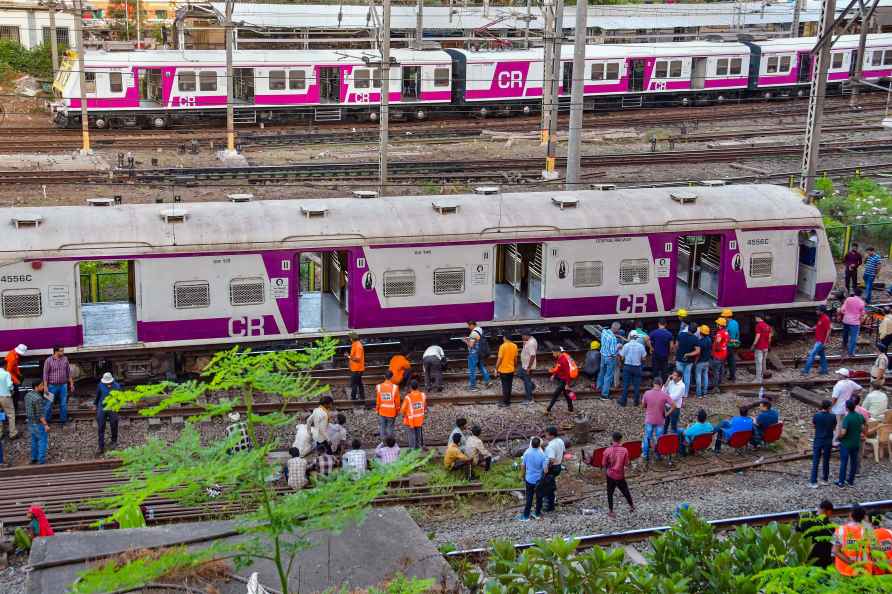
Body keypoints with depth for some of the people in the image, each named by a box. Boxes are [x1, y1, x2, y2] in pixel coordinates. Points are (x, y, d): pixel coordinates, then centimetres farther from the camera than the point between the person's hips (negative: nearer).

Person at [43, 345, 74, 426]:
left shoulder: (65, 359, 1)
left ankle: (63, 421, 18)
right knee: (49, 404, 4)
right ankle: (46, 421, 17)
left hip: (63, 385, 3)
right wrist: (45, 386, -11)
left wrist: (71, 383, 8)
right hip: (52, 386, -3)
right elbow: (45, 374, -8)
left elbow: (68, 372, 9)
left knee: (63, 404, 7)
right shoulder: (49, 360, -10)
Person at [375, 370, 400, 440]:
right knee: (390, 428, 8)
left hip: (382, 411, 2)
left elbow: (377, 400, -2)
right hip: (392, 411, -1)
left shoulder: (379, 387, -8)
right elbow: (397, 401, -7)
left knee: (382, 427, 11)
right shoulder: (395, 387, -14)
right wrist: (397, 410, 6)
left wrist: (377, 409, 11)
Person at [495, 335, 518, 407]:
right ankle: (508, 401, 20)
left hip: (503, 370, -5)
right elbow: (515, 358, 6)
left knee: (505, 386, 3)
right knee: (509, 386, 14)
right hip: (511, 369, 5)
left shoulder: (503, 346, -18)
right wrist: (515, 367, 21)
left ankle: (505, 402, 7)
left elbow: (499, 359, -17)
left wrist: (496, 369, -8)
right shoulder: (514, 346, -2)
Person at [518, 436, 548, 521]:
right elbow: (545, 470, -18)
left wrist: (523, 475, 15)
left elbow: (522, 466, -2)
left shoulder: (527, 453, -13)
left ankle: (526, 516, 17)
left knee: (529, 497, 12)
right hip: (539, 480, -1)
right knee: (539, 497, 17)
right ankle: (537, 514, 29)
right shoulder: (543, 455, -19)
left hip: (529, 479, 1)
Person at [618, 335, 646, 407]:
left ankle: (623, 401, 11)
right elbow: (643, 358, -1)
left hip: (627, 367, 0)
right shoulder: (641, 346, -6)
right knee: (636, 385, 9)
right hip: (637, 367, 0)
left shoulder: (626, 345, -8)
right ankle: (636, 401, 14)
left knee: (625, 384, 6)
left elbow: (622, 357, -4)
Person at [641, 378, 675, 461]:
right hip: (660, 420, -1)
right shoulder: (664, 395, -15)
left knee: (647, 437, 15)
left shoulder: (647, 393, -11)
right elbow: (673, 406, -16)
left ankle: (646, 455, 22)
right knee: (659, 438, 14)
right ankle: (658, 455, 25)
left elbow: (643, 406, 0)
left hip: (649, 420, 1)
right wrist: (667, 414, -5)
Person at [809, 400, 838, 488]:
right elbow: (834, 428, 3)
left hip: (818, 440, -1)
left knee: (815, 462, 3)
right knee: (826, 461, 15)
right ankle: (825, 479, 27)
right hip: (828, 441, 1)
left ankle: (813, 482, 0)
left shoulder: (816, 415, -12)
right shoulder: (833, 417, -10)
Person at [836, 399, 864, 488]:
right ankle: (851, 480, 26)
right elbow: (862, 428, 8)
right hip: (856, 443, 6)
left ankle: (841, 482, 12)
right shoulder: (860, 416, -4)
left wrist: (839, 436, -8)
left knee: (844, 463, 5)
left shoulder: (847, 418, -24)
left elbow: (843, 432, -28)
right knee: (854, 462, 16)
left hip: (846, 444, -6)